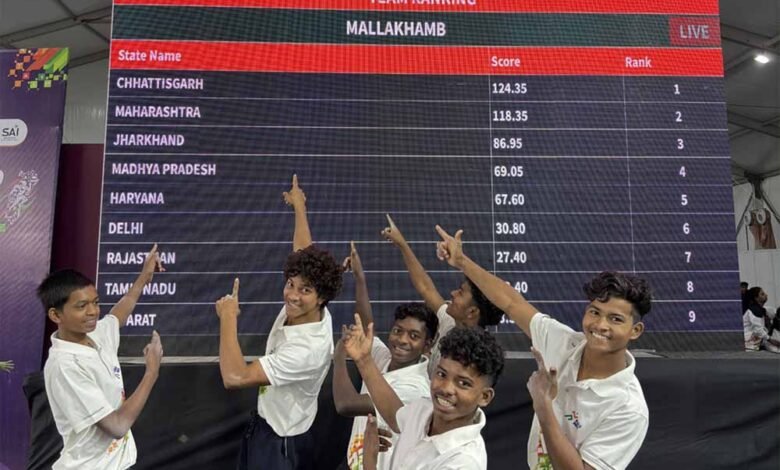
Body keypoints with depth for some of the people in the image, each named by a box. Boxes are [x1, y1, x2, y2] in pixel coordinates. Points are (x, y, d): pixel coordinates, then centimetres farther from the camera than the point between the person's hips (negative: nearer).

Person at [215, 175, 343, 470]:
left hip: (280, 445, -8)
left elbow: (234, 376, -42)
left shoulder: (309, 350, -36)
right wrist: (299, 208, 14)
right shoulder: (301, 310, -14)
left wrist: (228, 317, -30)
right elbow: (304, 256, 2)